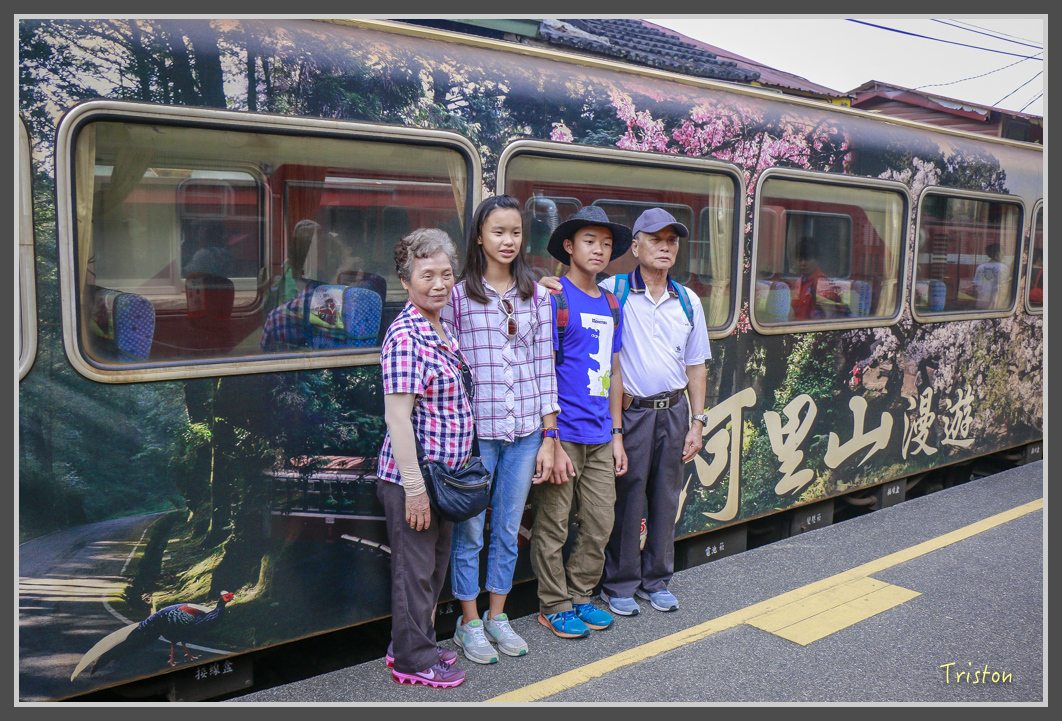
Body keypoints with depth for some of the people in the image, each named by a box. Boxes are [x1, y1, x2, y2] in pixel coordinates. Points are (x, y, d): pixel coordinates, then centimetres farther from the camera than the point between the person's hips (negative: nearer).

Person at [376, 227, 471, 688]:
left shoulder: (441, 331, 9)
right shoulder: (404, 336, -19)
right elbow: (397, 417, -22)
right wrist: (414, 487, -22)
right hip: (413, 479, -9)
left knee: (435, 563, 20)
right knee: (414, 568, 6)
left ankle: (414, 645, 37)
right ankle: (413, 660, 23)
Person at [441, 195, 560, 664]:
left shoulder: (536, 296, 7)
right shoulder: (459, 296, -2)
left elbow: (545, 367, 7)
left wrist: (548, 436, 4)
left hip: (525, 431, 3)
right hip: (475, 431, -3)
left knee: (508, 529, 13)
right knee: (470, 531, 6)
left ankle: (497, 615, 30)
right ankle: (468, 622, 24)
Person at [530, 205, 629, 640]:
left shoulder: (611, 304, 13)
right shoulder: (554, 299, -8)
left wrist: (616, 434, 16)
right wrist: (553, 444, -16)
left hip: (600, 437, 7)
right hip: (564, 435, -7)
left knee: (600, 524, 13)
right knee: (552, 528, 4)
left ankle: (580, 598, 29)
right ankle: (554, 607, 20)